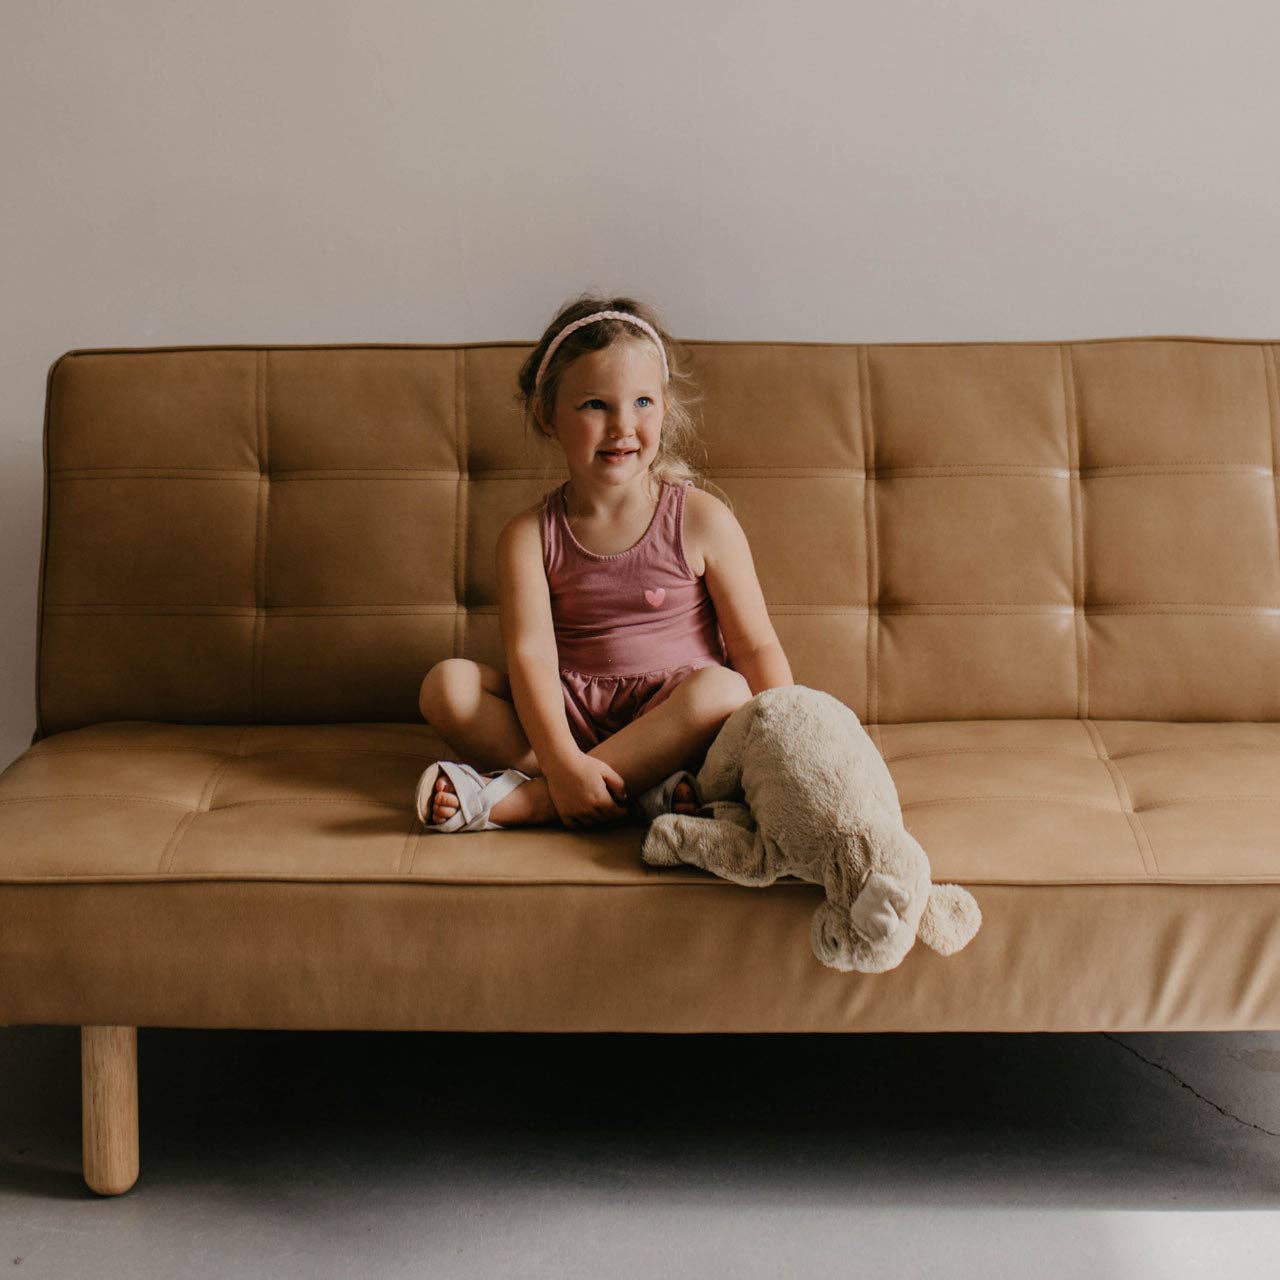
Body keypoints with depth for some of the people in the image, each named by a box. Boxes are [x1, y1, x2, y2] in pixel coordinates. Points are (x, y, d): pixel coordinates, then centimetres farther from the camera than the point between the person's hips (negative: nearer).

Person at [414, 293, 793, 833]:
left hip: (670, 716, -1)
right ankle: (646, 790, -31)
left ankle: (520, 799, -33)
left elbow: (756, 648, -3)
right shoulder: (529, 534, -2)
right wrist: (563, 761, -30)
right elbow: (530, 652, -14)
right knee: (447, 684, -19)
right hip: (570, 715, 1)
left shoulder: (702, 521, -3)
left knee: (723, 689, -33)